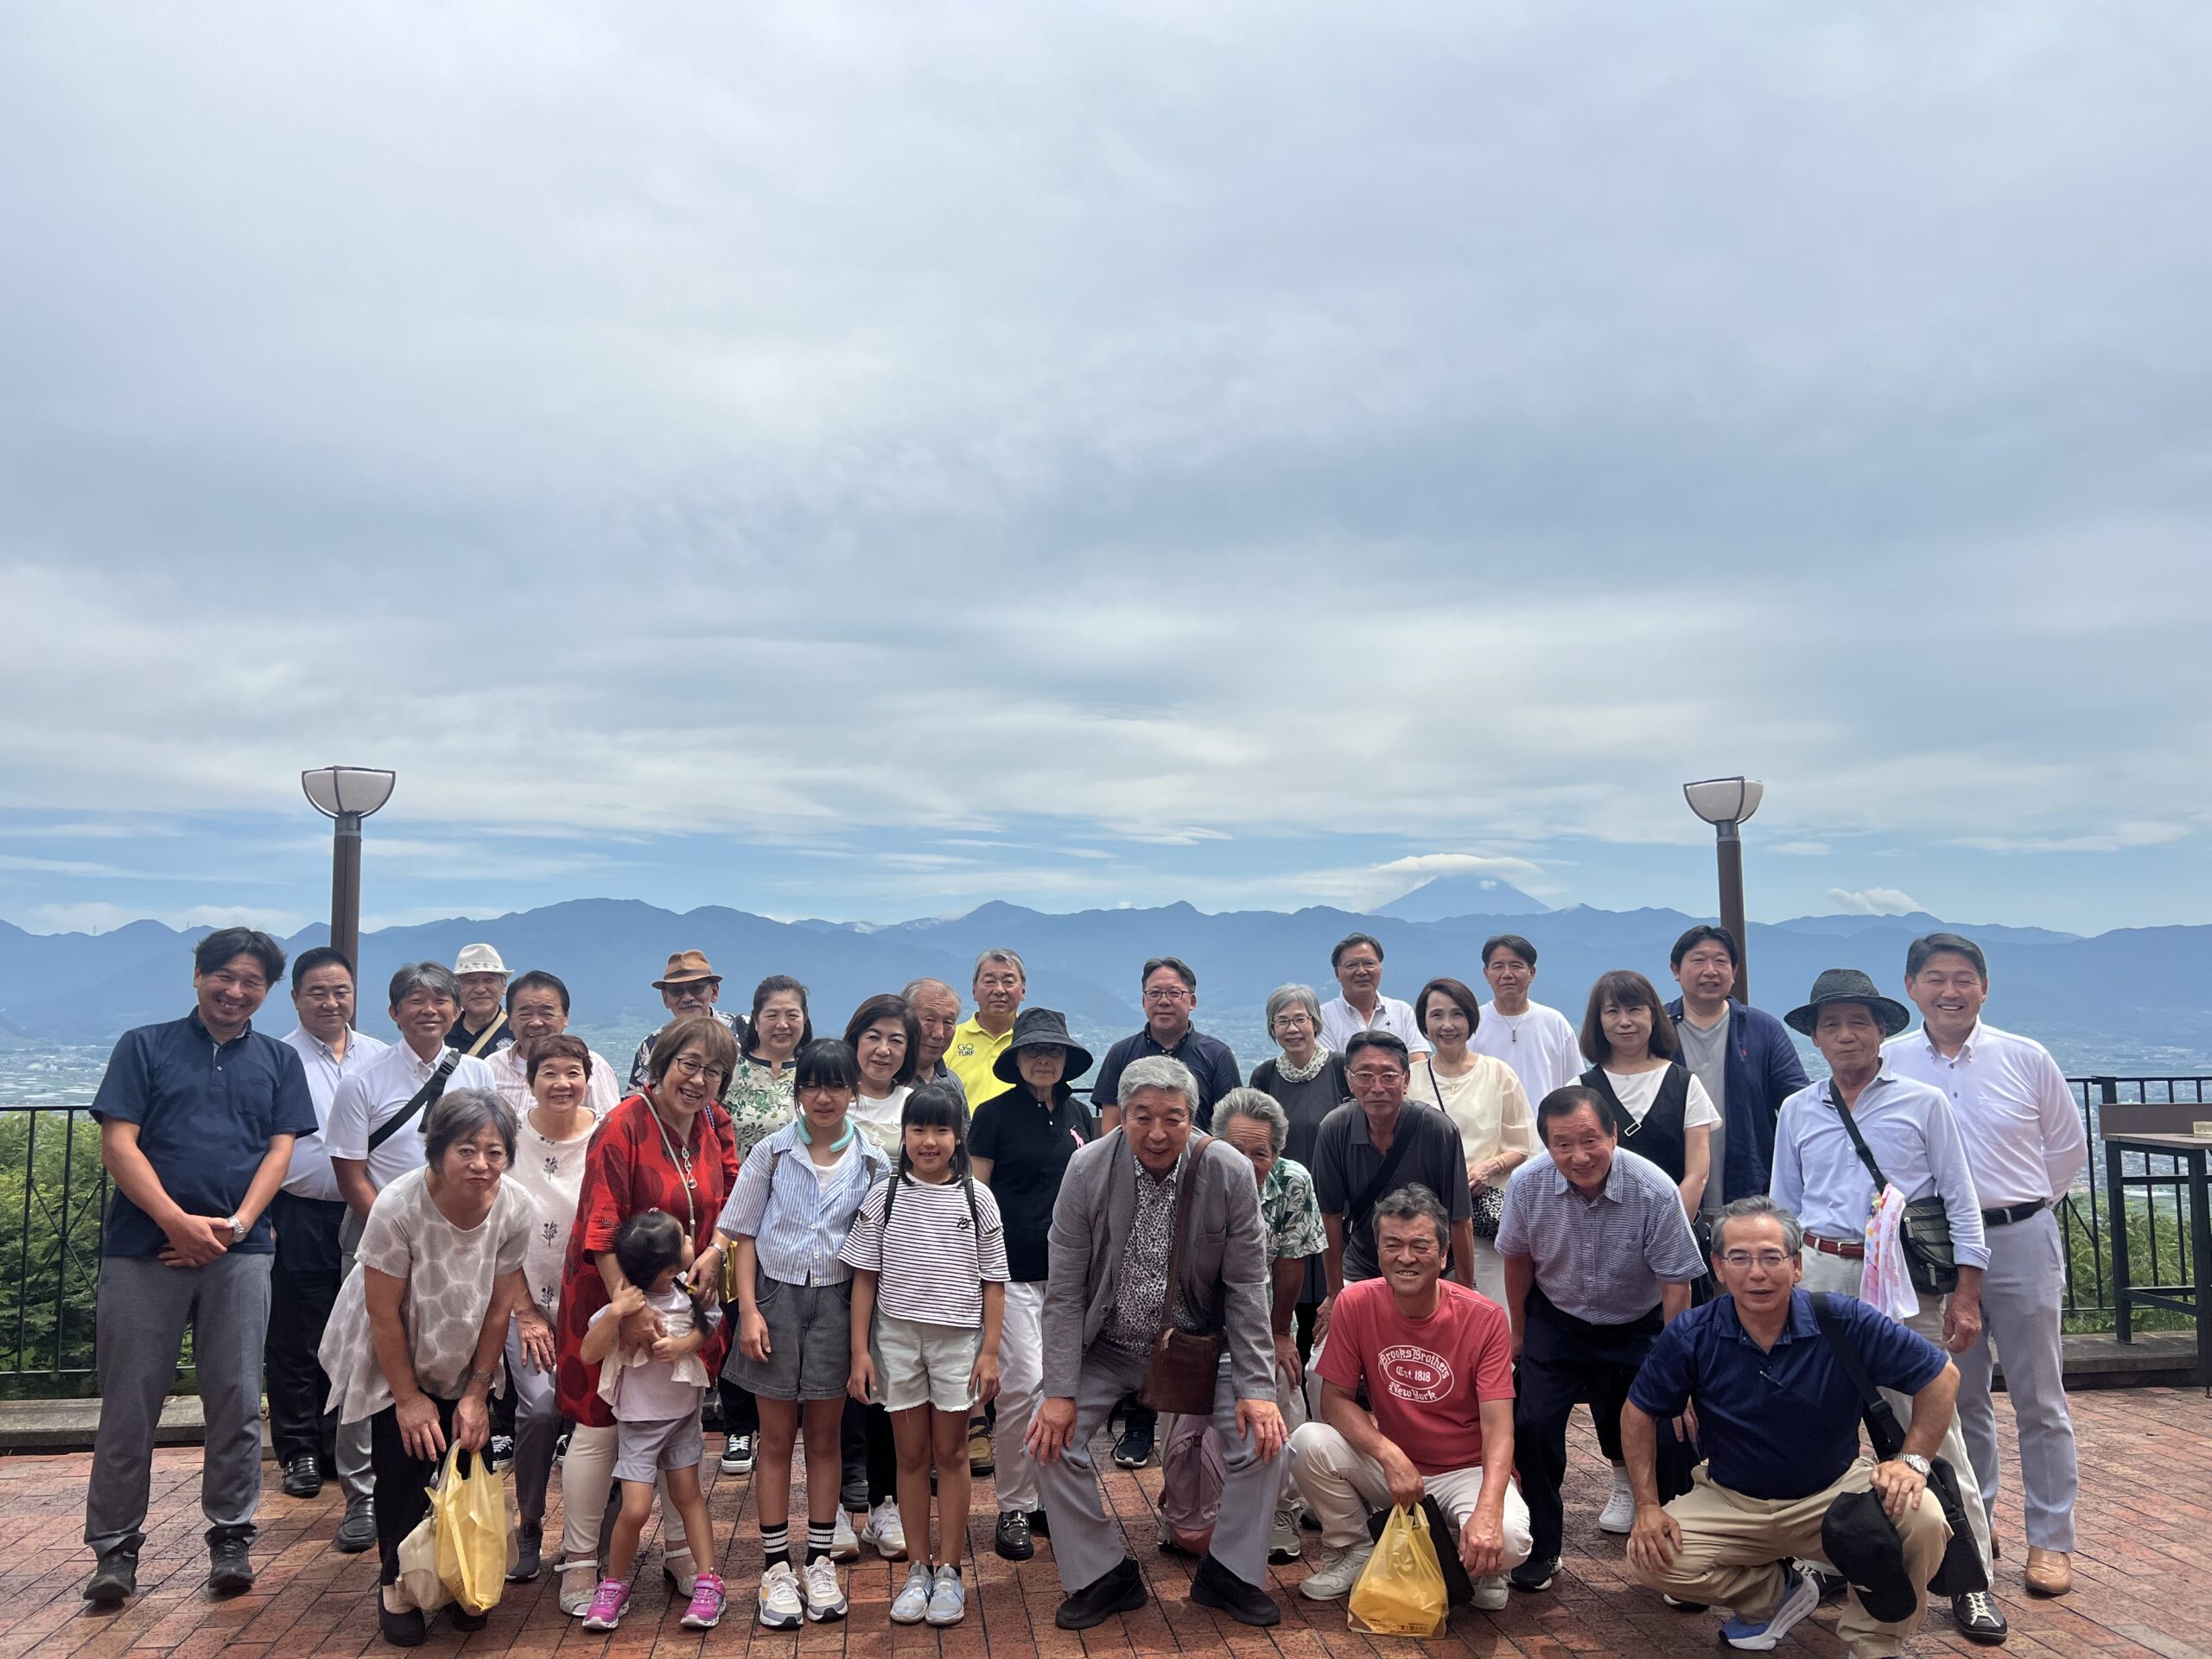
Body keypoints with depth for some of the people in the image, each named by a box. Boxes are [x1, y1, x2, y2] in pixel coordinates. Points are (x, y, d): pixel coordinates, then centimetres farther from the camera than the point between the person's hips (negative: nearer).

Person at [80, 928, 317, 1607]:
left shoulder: (279, 1061, 13)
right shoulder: (145, 1047, 7)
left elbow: (280, 1149, 6)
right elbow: (118, 1144, -2)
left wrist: (236, 1225, -9)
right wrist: (178, 1221, -13)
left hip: (239, 1250, 1)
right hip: (143, 1246, -1)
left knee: (238, 1399, 3)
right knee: (129, 1401, 3)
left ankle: (231, 1538, 13)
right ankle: (115, 1546, 14)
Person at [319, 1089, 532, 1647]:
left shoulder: (515, 1212, -22)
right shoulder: (398, 1207, -32)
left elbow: (498, 1308, -10)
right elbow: (384, 1315, -21)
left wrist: (476, 1393, -6)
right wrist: (408, 1398, -13)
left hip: (463, 1362, 3)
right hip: (390, 1360, -3)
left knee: (467, 1459, -4)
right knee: (403, 1464, -9)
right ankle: (398, 1585, 15)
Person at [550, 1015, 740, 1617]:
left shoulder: (714, 1126, 2)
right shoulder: (623, 1127, -18)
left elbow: (733, 1199, 7)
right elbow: (602, 1227, -22)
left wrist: (714, 1253, -13)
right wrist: (628, 1307, -28)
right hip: (611, 1294, -5)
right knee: (599, 1426, 3)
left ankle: (680, 1550, 28)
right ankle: (579, 1562, 19)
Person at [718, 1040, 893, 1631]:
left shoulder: (872, 1162, -1)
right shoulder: (771, 1153, -2)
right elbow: (744, 1234, 0)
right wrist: (749, 1310, -8)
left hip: (837, 1301, 1)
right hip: (776, 1296, 0)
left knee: (824, 1437, 10)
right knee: (776, 1438, 7)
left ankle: (820, 1562, 21)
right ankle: (776, 1568, 16)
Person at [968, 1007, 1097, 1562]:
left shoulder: (1077, 1114, 11)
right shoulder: (994, 1114, -4)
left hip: (1069, 1268, 5)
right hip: (1014, 1269, -5)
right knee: (1022, 1384, -8)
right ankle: (1014, 1508, 7)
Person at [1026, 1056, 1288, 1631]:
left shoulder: (1231, 1174, -18)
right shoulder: (1087, 1169, -18)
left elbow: (1247, 1288, -11)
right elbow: (1065, 1290, -13)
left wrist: (1256, 1388, -15)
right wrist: (1060, 1390, -16)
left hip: (1198, 1342, 0)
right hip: (1107, 1345, 0)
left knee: (1262, 1434, -13)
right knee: (1052, 1439, -13)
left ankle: (1229, 1573, 11)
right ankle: (1103, 1575, 8)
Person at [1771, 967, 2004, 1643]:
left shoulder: (1924, 1102, 1)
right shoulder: (1796, 1112, 9)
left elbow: (1961, 1201, 1)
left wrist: (1966, 1293, -4)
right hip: (1819, 1275, 3)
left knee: (1933, 1428, -3)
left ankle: (1970, 1581, 9)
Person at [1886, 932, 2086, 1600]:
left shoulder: (2026, 1059, -3)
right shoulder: (1888, 1063, -3)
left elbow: (2068, 1148, 8)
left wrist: (2021, 1207, 7)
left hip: (2020, 1242, -1)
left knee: (2039, 1400, 7)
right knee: (1959, 1399, 12)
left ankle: (2050, 1540, 18)